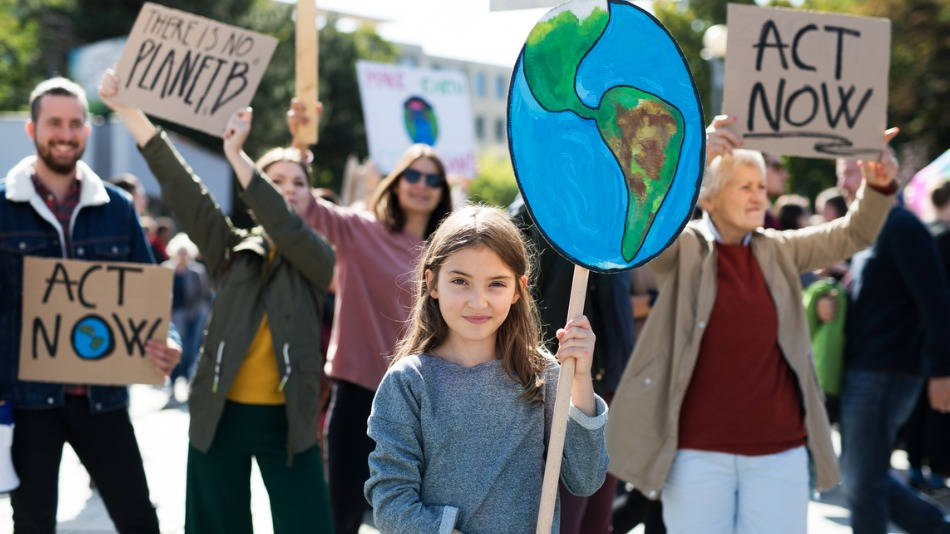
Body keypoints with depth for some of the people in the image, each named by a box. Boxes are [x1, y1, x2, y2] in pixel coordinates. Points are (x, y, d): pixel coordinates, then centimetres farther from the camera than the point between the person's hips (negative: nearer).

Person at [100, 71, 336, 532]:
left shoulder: (316, 258, 2)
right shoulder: (233, 251, 5)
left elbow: (286, 229, -19)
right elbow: (184, 192, -6)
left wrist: (237, 157, -29)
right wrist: (133, 117, -17)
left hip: (287, 421, -1)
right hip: (221, 415, 1)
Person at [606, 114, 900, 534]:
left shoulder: (778, 251, 10)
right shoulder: (682, 249, -2)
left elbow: (853, 235, 8)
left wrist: (878, 185, -12)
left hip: (779, 451, 3)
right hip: (698, 451, -3)